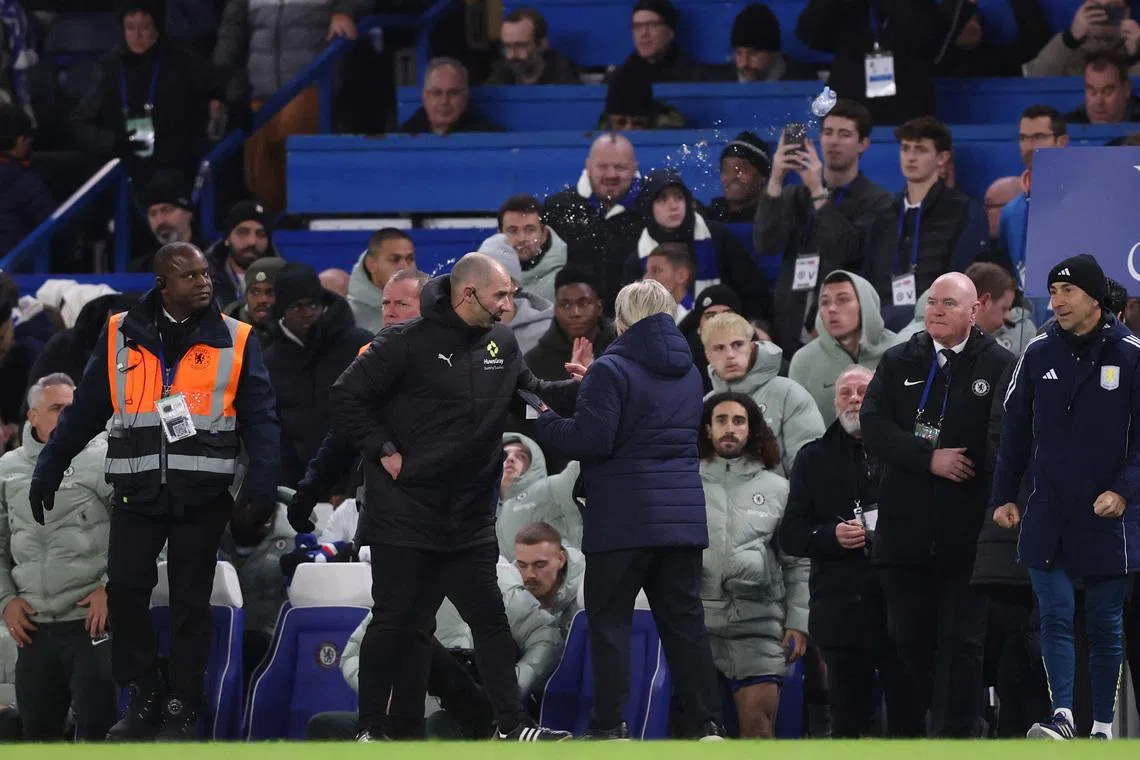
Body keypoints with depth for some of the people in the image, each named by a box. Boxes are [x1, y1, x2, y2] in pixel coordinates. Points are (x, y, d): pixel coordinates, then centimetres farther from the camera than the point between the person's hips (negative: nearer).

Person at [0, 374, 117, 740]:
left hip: (91, 623, -5)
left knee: (96, 728, -5)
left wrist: (111, 587, -12)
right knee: (37, 730, 12)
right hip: (34, 626, 5)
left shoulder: (102, 459, -4)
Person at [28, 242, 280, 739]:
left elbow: (260, 417, -1)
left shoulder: (235, 341, 1)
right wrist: (48, 470, 8)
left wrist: (261, 483, -12)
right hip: (137, 491, 1)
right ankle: (143, 699, 8)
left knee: (190, 603, 4)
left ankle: (182, 710, 12)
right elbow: (85, 410, 9)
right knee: (124, 591, -6)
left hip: (202, 494, -1)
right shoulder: (121, 336, 4)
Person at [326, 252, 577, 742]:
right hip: (405, 514, -6)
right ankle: (371, 729, 9)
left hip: (469, 517, 6)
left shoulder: (502, 343, 6)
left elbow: (533, 393, 18)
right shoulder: (408, 342, -13)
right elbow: (346, 399, -10)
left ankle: (511, 724, 11)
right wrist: (384, 452, -14)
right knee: (394, 623, 0)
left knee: (490, 619, 6)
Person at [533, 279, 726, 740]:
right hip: (683, 517, 6)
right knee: (683, 619, 9)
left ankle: (610, 726, -5)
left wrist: (545, 422, 1)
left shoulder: (611, 371, -11)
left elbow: (591, 440, -17)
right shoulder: (687, 373, 13)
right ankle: (706, 723, 6)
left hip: (624, 520, -6)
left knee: (610, 619, 0)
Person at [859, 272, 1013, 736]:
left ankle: (954, 733, -2)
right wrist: (929, 458, -14)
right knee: (910, 640, 9)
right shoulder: (899, 363, 10)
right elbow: (873, 427, -1)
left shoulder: (999, 367, 0)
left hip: (968, 531, -3)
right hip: (906, 527, 4)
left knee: (961, 641, -4)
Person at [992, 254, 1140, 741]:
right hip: (1047, 514, 2)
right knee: (1054, 616, -6)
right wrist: (1003, 495, 7)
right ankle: (1062, 715, -10)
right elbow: (1015, 429, 10)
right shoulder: (1039, 353, 4)